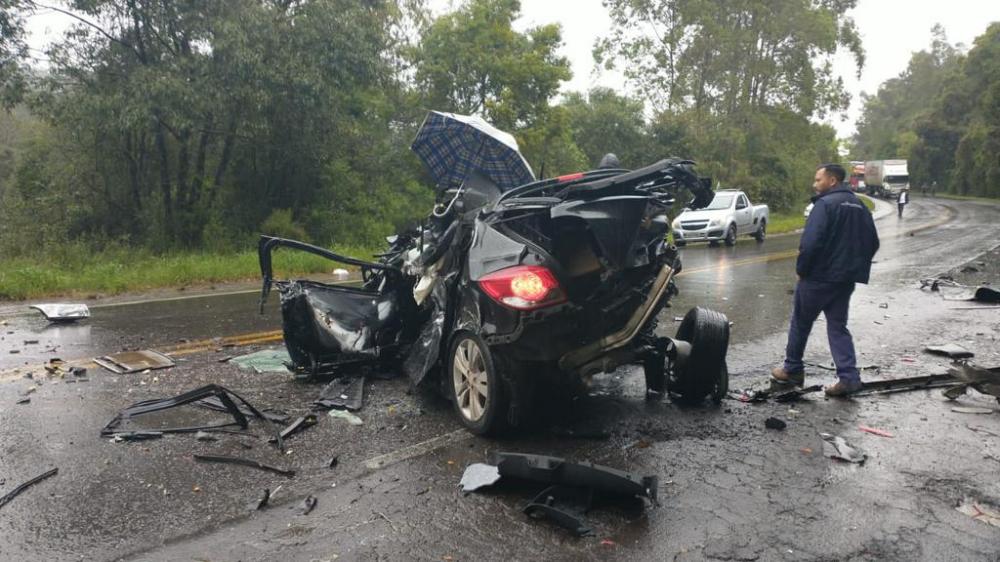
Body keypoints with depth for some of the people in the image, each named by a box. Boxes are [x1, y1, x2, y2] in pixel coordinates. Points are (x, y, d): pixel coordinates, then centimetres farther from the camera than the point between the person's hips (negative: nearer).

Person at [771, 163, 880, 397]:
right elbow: (873, 243, 16)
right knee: (838, 326, 11)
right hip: (846, 279, 7)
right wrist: (856, 266, 19)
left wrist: (801, 269, -11)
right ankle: (849, 377, 2)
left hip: (818, 277, -7)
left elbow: (810, 242, -24)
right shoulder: (859, 206, 13)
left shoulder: (825, 204, -14)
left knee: (800, 323, 10)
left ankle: (792, 370, 21)